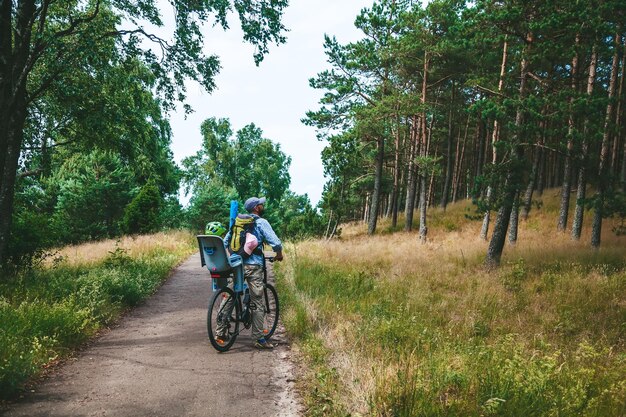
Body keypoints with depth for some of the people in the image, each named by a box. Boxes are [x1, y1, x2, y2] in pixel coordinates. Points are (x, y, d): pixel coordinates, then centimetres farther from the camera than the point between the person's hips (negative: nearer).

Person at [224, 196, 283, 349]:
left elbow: (225, 241, 18)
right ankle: (259, 339, 2)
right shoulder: (261, 222, -4)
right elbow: (276, 243, -13)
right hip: (253, 265, -6)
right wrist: (279, 255, 7)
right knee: (257, 303, -1)